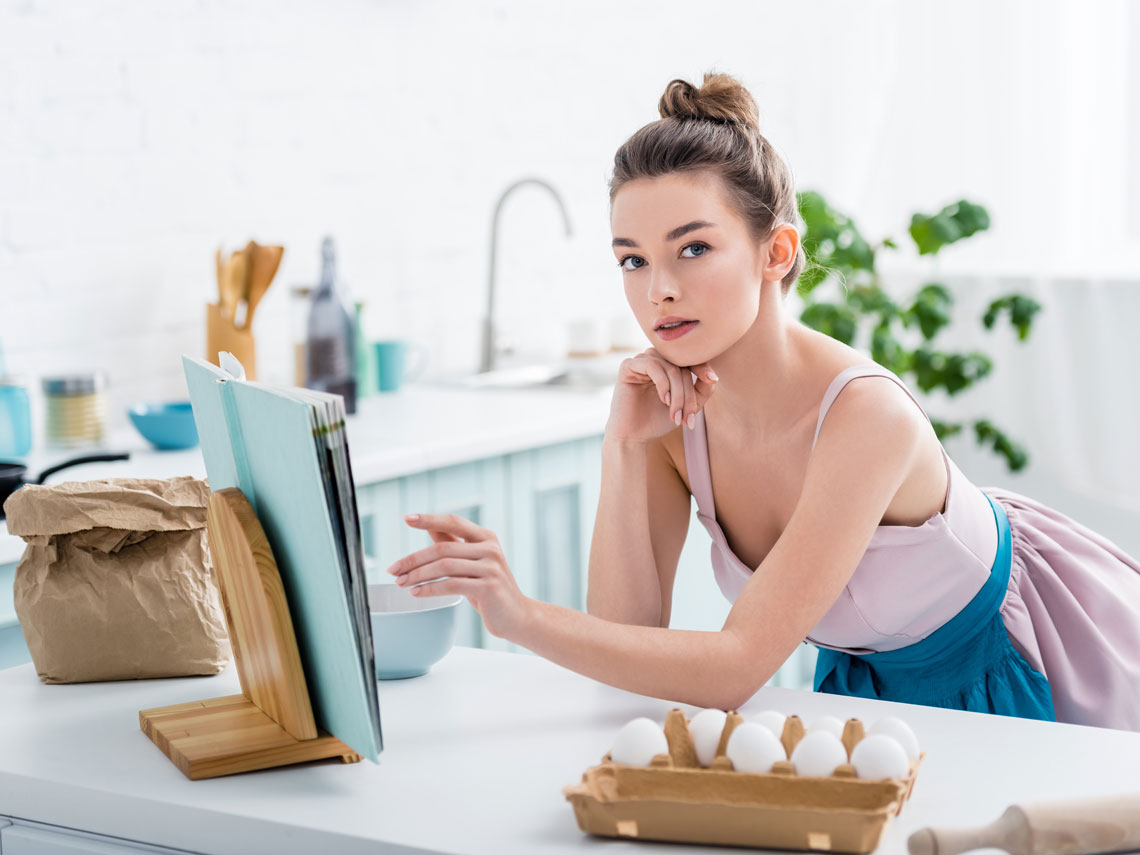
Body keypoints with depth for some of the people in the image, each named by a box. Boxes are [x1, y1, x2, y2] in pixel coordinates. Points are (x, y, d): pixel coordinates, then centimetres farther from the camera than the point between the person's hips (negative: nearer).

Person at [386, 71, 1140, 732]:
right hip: (865, 681, 4)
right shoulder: (674, 408, -14)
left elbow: (739, 668, -34)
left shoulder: (865, 414, -33)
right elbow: (630, 638, -15)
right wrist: (625, 448, -24)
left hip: (1009, 676, -4)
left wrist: (523, 617, -43)